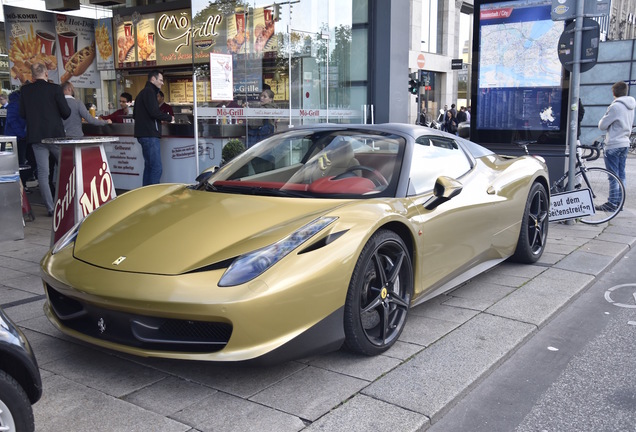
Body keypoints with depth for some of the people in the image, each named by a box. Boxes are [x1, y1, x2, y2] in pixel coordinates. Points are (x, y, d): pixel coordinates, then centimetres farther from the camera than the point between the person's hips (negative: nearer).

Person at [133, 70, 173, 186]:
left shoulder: (142, 92, 23)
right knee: (156, 168, -13)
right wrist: (169, 118, -6)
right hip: (149, 135, -11)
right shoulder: (149, 91, -9)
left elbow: (135, 115, 29)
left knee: (149, 166, 15)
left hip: (144, 134, 11)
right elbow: (154, 112, -21)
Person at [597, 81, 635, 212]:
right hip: (625, 143, 8)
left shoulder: (615, 106, -16)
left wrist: (603, 120, 7)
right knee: (621, 175, 11)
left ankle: (612, 203, -3)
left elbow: (602, 125, -12)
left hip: (613, 145, -8)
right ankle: (620, 201, 16)